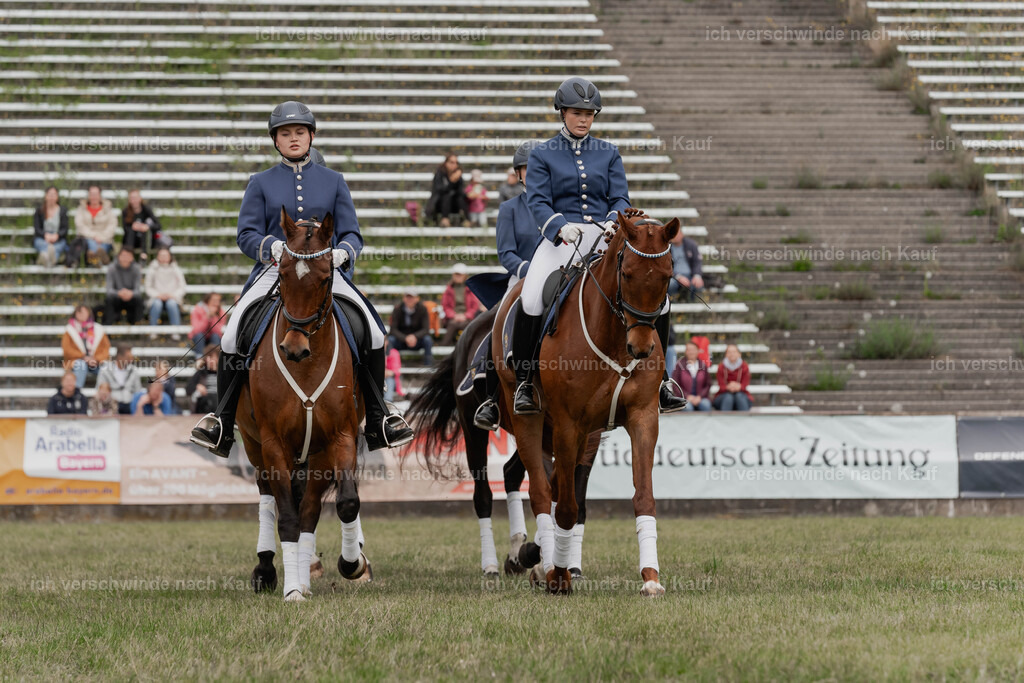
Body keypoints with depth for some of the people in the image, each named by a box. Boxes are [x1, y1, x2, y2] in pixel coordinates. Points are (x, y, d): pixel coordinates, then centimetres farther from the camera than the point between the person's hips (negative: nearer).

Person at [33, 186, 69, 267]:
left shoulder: (63, 211, 13)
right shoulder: (39, 211, 11)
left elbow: (64, 229, 5)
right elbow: (37, 229, 3)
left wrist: (56, 235, -17)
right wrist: (46, 235, -18)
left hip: (58, 239, 0)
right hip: (42, 238, 0)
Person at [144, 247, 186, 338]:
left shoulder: (176, 270, 8)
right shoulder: (152, 270, 7)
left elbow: (182, 288, 5)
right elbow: (148, 288, 5)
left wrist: (173, 295, -14)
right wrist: (158, 295, -14)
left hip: (173, 298, 0)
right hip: (157, 298, 0)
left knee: (171, 303, -36)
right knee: (157, 303, -36)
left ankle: (176, 332, -34)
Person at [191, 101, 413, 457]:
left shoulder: (333, 181, 14)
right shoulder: (261, 183, 11)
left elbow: (351, 232, 9)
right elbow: (247, 234, 3)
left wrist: (343, 251, -15)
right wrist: (272, 247, -20)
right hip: (274, 272, -1)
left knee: (373, 333, -20)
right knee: (232, 337, -23)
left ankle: (377, 418, -5)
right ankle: (223, 421, -9)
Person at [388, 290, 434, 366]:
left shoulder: (422, 309, -9)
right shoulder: (398, 309, -10)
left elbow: (426, 329, -14)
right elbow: (393, 330, -15)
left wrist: (415, 337, -34)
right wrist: (405, 338, -32)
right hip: (401, 339, 0)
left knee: (428, 340, -30)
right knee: (390, 340, -31)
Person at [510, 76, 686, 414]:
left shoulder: (609, 154, 15)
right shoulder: (542, 155, 8)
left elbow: (620, 198, 8)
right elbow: (538, 202, -3)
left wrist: (614, 221, -16)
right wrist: (560, 225, -24)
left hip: (604, 237, 3)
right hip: (561, 238, -3)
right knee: (531, 300, -29)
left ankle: (659, 379, 4)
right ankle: (524, 381, -15)